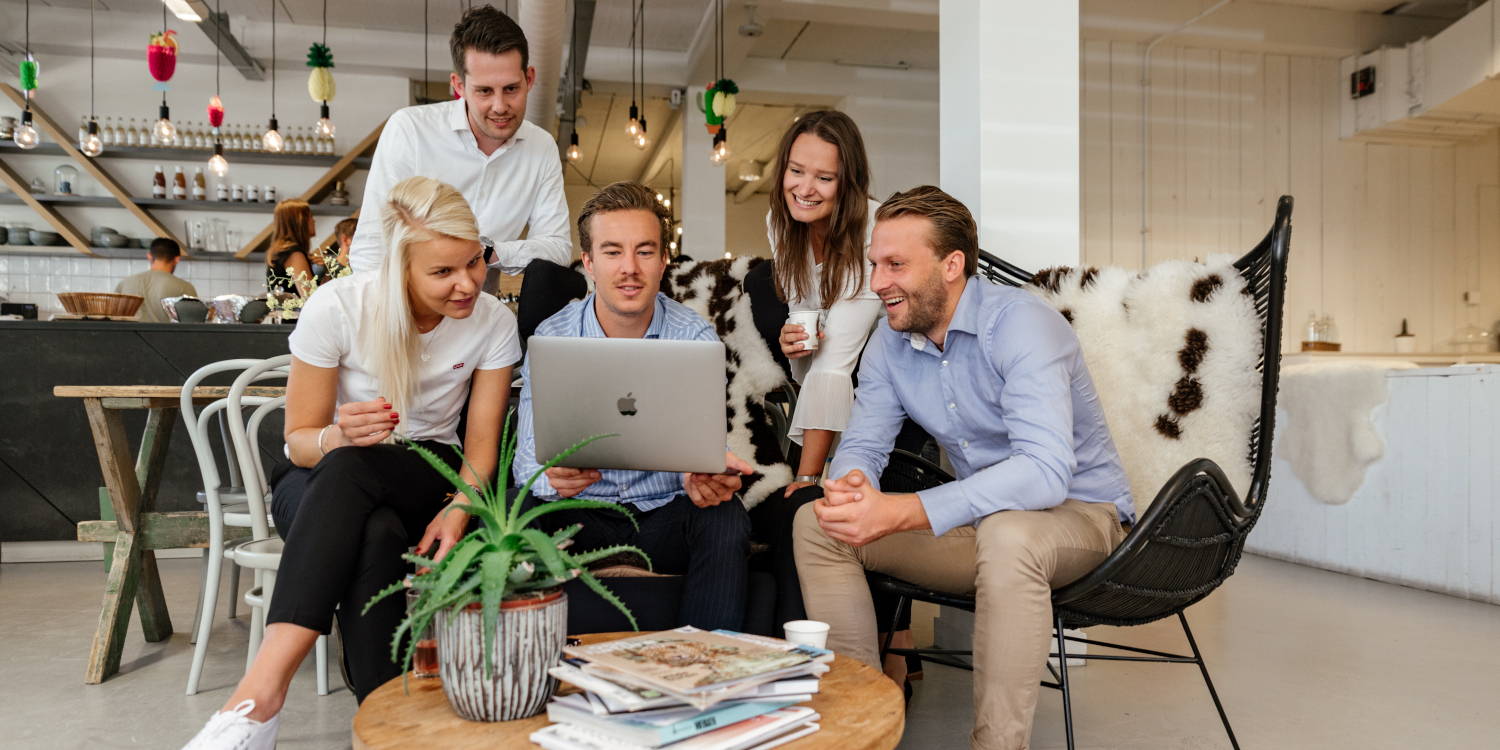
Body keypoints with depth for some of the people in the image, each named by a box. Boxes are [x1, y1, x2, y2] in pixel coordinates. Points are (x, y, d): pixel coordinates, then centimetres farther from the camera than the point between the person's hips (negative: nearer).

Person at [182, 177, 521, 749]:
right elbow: (299, 440, -7)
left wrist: (457, 510, -27)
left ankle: (261, 691, -43)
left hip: (428, 477, 0)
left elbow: (481, 443, -6)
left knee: (350, 471, -38)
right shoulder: (337, 307, -15)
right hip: (324, 488, 0)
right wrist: (340, 437, -32)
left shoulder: (493, 322, -9)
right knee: (377, 538, -40)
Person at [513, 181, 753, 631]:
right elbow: (529, 456, -8)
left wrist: (704, 476, -36)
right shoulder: (550, 338, -2)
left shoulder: (696, 337, -2)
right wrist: (552, 477, -34)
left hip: (665, 516, 0)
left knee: (725, 517, -30)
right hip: (578, 516, 0)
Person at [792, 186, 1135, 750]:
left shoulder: (1020, 323, -23)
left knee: (1007, 533, -41)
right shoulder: (890, 340, -1)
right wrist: (851, 485, -27)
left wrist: (903, 513, -44)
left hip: (1080, 512, -6)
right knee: (815, 523, -8)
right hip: (978, 523, 6)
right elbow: (861, 445, 0)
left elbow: (1045, 469, -35)